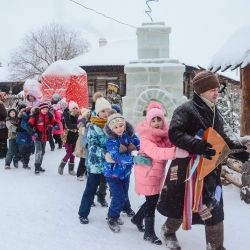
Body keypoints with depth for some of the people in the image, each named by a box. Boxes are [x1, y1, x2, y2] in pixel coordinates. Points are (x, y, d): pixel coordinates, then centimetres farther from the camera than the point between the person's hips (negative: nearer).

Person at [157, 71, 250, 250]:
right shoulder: (186, 110, -14)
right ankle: (169, 231, 37)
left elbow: (220, 137, 21)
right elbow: (175, 134, -24)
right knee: (181, 202, 9)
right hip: (187, 166, -6)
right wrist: (196, 145, -37)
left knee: (214, 207, 9)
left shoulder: (215, 112, 10)